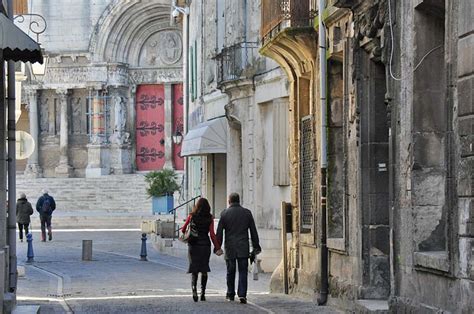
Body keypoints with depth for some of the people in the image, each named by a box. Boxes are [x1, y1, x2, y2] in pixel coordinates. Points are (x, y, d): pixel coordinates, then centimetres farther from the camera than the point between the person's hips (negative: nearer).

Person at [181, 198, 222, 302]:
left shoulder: (192, 216, -1)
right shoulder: (210, 218, -4)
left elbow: (183, 229, 6)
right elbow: (212, 234, -8)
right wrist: (217, 247, -4)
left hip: (193, 245, 0)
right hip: (205, 245, 0)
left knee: (194, 269, 3)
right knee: (204, 269, 13)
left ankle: (194, 288, -22)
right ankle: (203, 293, 13)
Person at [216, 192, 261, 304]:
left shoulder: (225, 213, -1)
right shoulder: (247, 213, 3)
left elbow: (219, 232, 0)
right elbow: (253, 231, 5)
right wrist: (256, 246, 11)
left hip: (230, 248, 0)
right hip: (243, 248, 0)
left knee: (230, 272, 11)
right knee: (243, 271, -1)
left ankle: (230, 295, 19)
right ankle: (242, 294, -12)